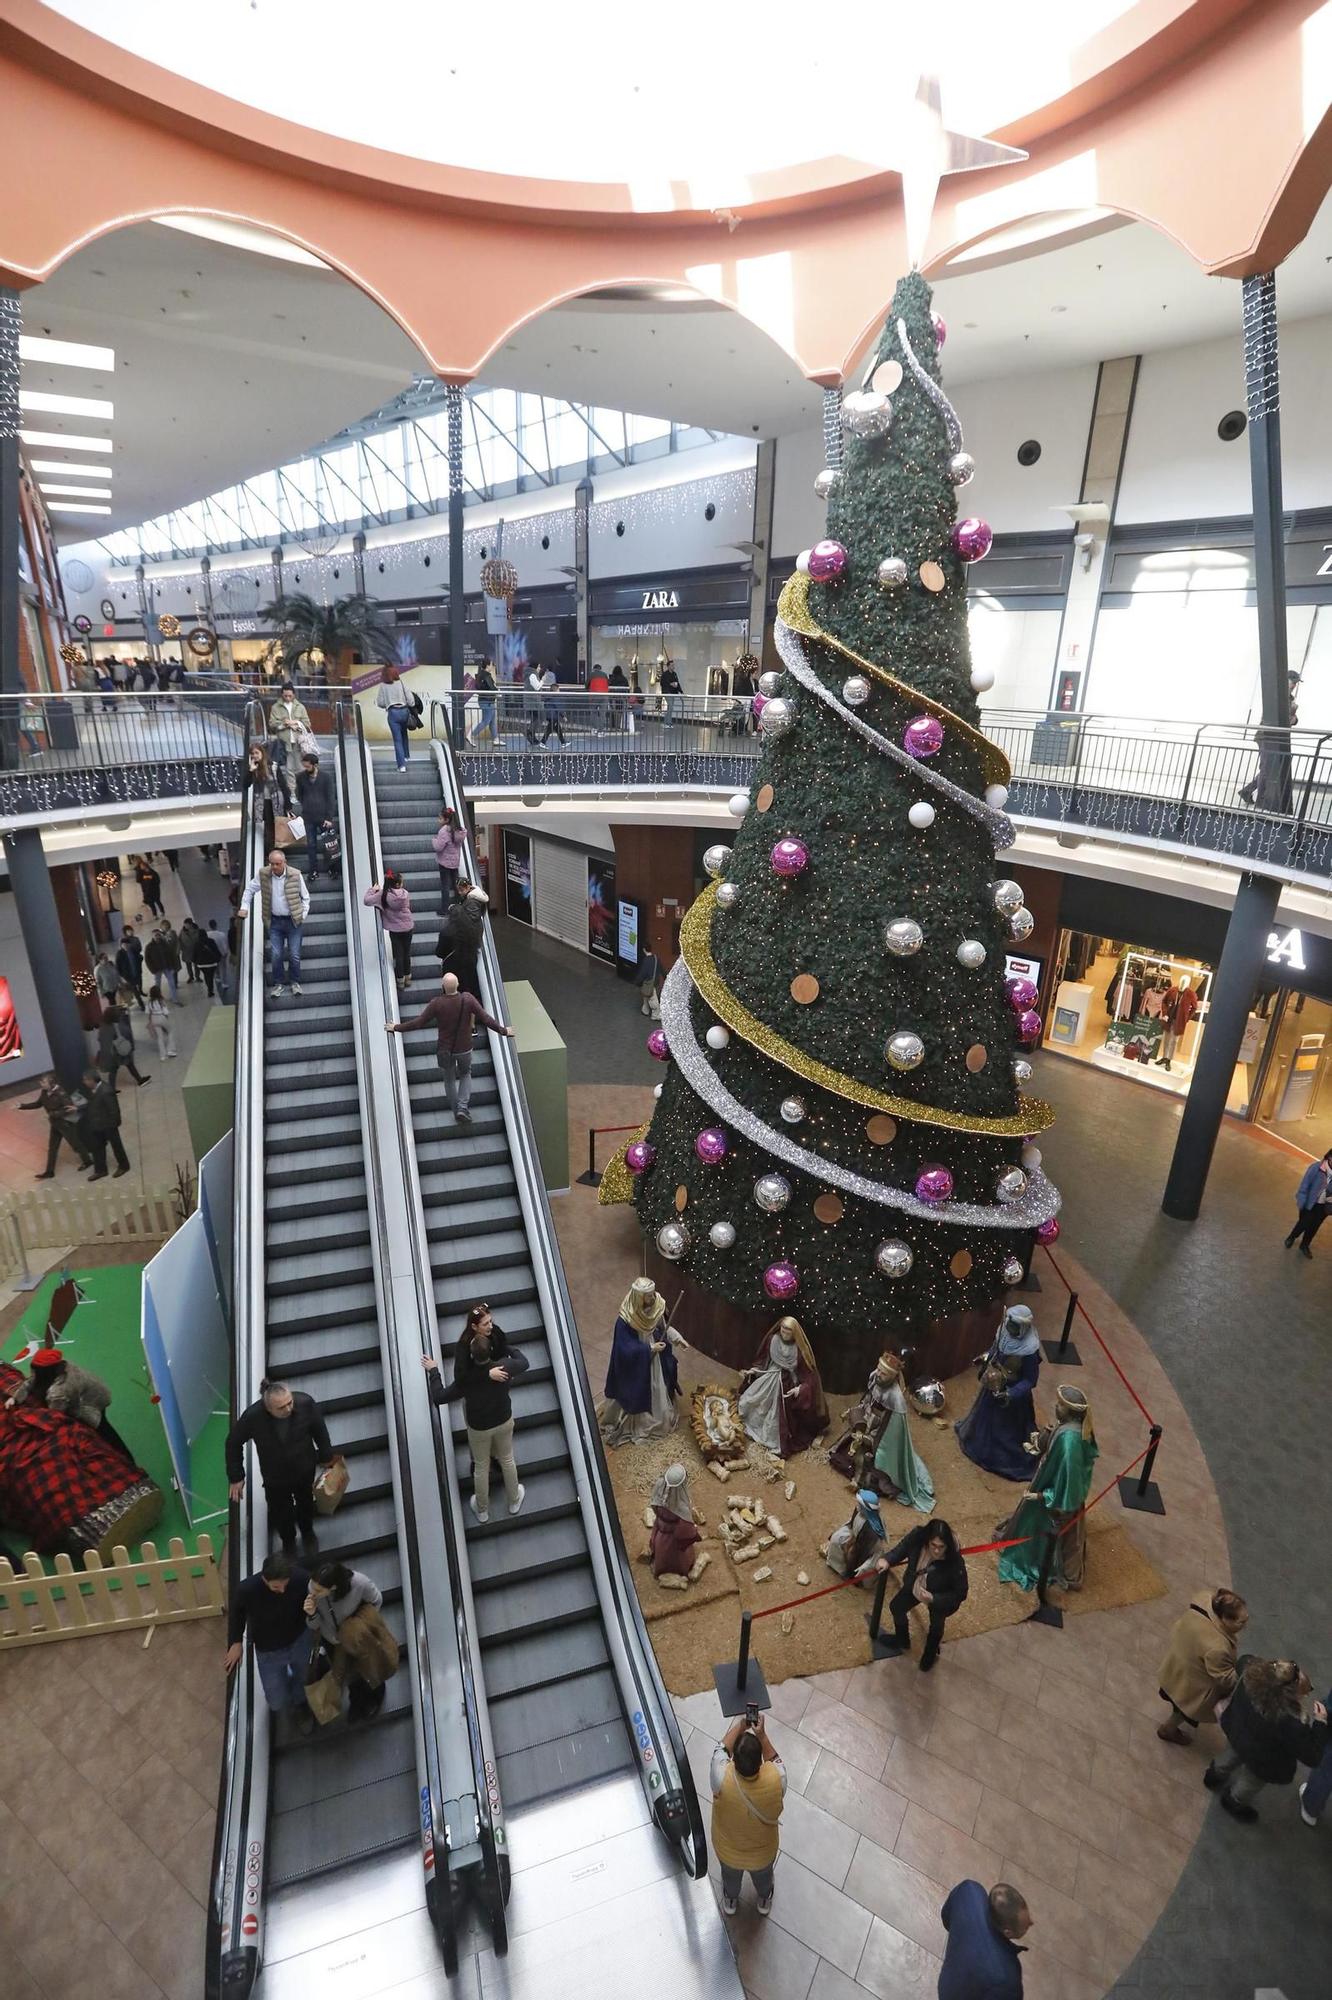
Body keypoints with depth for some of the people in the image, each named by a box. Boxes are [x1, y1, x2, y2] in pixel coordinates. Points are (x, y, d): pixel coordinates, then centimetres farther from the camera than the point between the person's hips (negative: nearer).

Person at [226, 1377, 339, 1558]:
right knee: (281, 1513, 24)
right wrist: (236, 1477, -7)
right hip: (275, 1476, -1)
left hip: (305, 1469, 1)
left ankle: (307, 1533, 62)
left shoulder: (305, 1403, -34)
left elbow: (319, 1429, -13)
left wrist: (327, 1455, -1)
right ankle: (288, 1543, 57)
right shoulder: (252, 1416, -36)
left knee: (306, 1504, 29)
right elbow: (234, 1443, -14)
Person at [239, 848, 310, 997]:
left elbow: (305, 897, 1)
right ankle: (278, 984, 16)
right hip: (275, 921, 2)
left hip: (293, 920, -1)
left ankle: (295, 982, 20)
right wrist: (244, 907, 0)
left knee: (294, 955, 2)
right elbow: (250, 890, 10)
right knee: (275, 955, 1)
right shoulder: (263, 874, -5)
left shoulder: (295, 874, -10)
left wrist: (303, 915, -4)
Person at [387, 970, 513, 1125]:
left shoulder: (436, 1004, -21)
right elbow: (486, 1019, -14)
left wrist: (396, 1028, -1)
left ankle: (456, 1111, 32)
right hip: (464, 1048, 1)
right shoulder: (468, 999, -19)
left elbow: (418, 1023, -15)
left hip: (444, 1049, -1)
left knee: (449, 1080, 20)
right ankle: (463, 1107, 8)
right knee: (466, 1074, 25)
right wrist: (503, 1030, 0)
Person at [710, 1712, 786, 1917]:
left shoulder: (723, 1780, -43)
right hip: (763, 1853, 0)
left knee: (730, 1876, 35)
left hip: (728, 1852, 0)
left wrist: (739, 1725, -16)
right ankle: (764, 1901, 62)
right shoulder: (776, 1780, -42)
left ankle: (730, 1902, 62)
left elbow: (721, 1750, -22)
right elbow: (775, 1760, -18)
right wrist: (761, 1734, -26)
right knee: (763, 1876, 35)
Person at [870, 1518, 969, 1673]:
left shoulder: (954, 1562, -42)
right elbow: (902, 1549, -13)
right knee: (896, 1607, 20)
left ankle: (930, 1654, 38)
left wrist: (933, 1599, -37)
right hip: (915, 1587, 4)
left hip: (940, 1598, -4)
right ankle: (902, 1642, 52)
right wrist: (887, 1560, -30)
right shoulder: (917, 1537, -36)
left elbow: (961, 1593, -27)